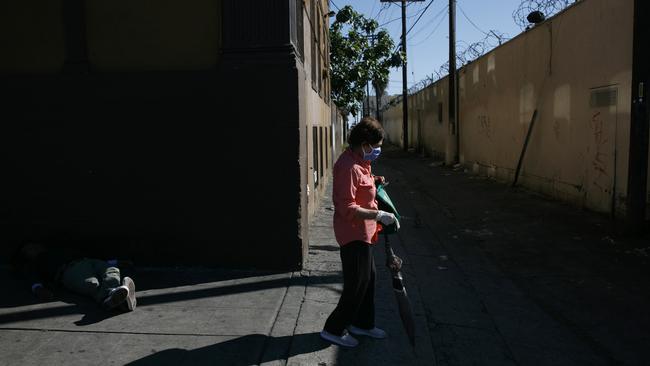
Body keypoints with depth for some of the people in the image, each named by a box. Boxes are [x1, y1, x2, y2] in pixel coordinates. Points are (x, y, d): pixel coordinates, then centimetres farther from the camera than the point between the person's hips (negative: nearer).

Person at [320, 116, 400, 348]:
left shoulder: (359, 161, 8)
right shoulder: (348, 167, -24)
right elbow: (348, 209, -27)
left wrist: (373, 181, 11)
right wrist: (379, 215, -26)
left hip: (362, 233, 10)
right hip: (353, 234, -10)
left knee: (367, 279, 19)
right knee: (357, 284, -2)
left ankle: (362, 324, 34)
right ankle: (334, 329, 13)